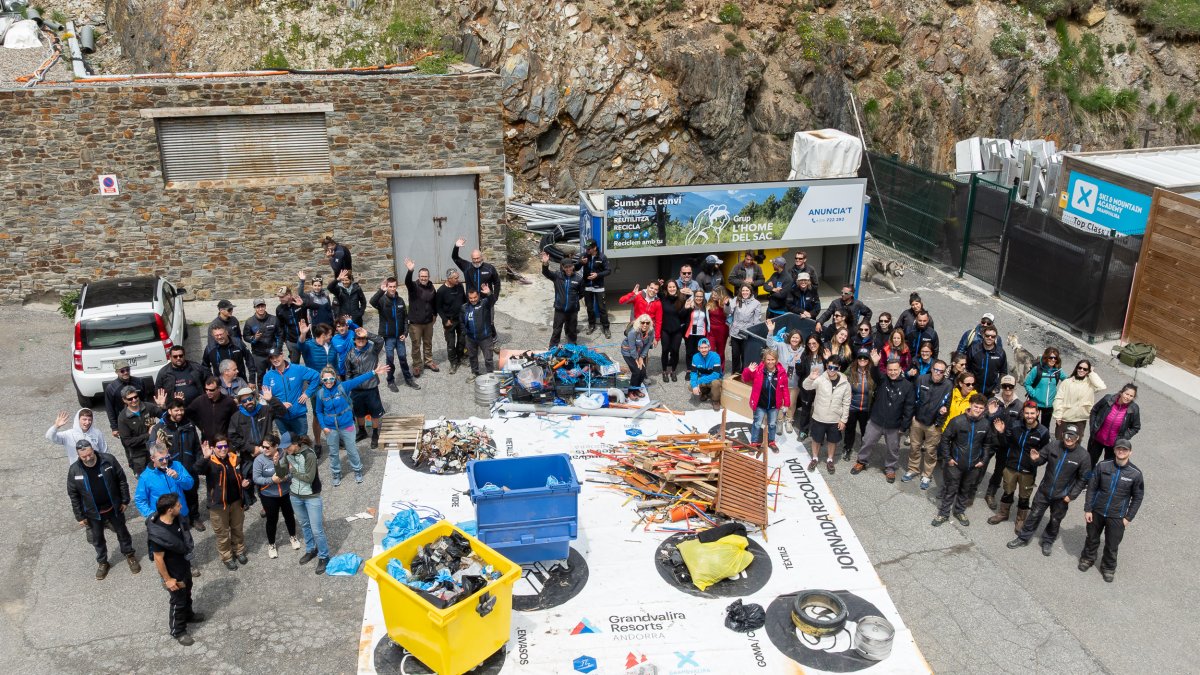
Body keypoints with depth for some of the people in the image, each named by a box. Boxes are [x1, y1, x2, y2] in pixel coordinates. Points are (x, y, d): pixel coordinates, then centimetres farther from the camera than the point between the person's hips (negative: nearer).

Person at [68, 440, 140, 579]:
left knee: (122, 532, 19)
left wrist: (125, 500, -4)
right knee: (97, 539, 19)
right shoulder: (74, 470, -18)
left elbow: (121, 480, -7)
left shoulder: (108, 460, -20)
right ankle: (102, 562, 43)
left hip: (114, 508, 0)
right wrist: (79, 516, -3)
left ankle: (129, 555, 43)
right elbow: (73, 495, -6)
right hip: (93, 513, 0)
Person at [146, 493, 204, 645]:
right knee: (178, 601, 14)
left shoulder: (178, 519, -15)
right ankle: (178, 631, 37)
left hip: (185, 566, 7)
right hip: (174, 573, -7)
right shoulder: (157, 534, -38)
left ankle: (188, 615, 57)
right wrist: (167, 579, -16)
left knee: (187, 594, 30)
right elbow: (158, 559, -26)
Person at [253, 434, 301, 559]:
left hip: (286, 493, 2)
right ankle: (271, 544, 36)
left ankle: (292, 537, 47)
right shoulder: (259, 459, -18)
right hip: (268, 496, -1)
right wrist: (271, 480, -29)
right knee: (272, 520, 13)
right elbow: (256, 479, -17)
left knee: (289, 516, 20)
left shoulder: (284, 455, -16)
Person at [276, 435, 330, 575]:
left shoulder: (309, 455, -25)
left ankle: (324, 557, 17)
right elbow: (281, 474, -5)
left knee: (317, 530, 0)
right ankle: (311, 550, 42)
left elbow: (309, 478, -25)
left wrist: (293, 471, -16)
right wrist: (276, 463, -22)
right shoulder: (288, 455, -7)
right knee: (304, 525, 23)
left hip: (312, 497, -6)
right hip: (295, 496, 6)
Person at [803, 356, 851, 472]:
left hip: (835, 420, 1)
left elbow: (846, 404, -1)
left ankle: (829, 460, 38)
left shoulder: (845, 383, -8)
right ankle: (814, 458, 37)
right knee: (817, 440, 16)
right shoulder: (820, 379, -14)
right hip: (819, 418, -1)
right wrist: (810, 379, -48)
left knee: (832, 441, 17)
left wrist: (843, 420, -2)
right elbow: (806, 387, -26)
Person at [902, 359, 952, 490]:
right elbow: (913, 398, 1)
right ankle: (913, 470, 35)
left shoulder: (948, 385, -13)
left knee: (930, 450, 10)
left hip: (934, 424, -2)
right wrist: (911, 415, 3)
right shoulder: (921, 379, -9)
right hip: (917, 420, 2)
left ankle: (927, 475, 26)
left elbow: (947, 404, -4)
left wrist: (944, 409, -25)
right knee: (914, 446, 16)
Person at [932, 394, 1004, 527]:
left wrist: (984, 460, 3)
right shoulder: (957, 421, -17)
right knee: (950, 489, 8)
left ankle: (960, 511, 38)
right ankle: (943, 513, 22)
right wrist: (947, 458, -8)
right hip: (955, 464, -3)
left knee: (965, 490, 19)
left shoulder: (986, 424, -8)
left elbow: (987, 444, 8)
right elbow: (945, 439, -8)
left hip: (973, 466, 3)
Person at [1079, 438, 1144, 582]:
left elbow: (1138, 497, -1)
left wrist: (1128, 517, -3)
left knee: (1112, 545, 9)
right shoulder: (1102, 466, -11)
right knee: (1092, 539, 19)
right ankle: (1087, 559, 43)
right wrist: (1088, 509, -3)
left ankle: (1108, 568, 33)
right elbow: (1091, 488, -3)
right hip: (1096, 512, 1)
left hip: (1117, 517, -1)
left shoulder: (1135, 474, -12)